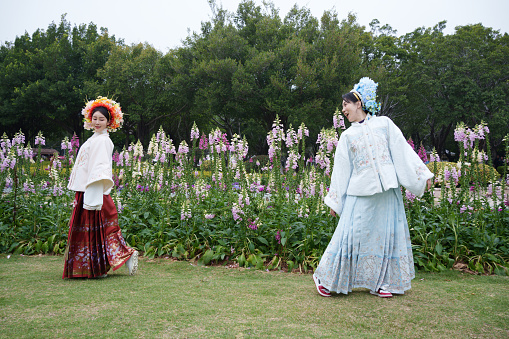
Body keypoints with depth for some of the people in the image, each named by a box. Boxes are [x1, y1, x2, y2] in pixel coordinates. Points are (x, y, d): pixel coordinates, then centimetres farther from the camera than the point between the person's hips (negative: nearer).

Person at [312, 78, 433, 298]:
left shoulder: (384, 124, 9)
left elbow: (403, 151, 6)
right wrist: (334, 200, 10)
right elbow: (341, 169, 12)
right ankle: (326, 278, 7)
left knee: (385, 233, 3)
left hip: (387, 190, 0)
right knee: (350, 233, -5)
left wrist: (422, 175, 1)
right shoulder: (347, 136, 13)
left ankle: (380, 282, 15)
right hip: (360, 192, 0)